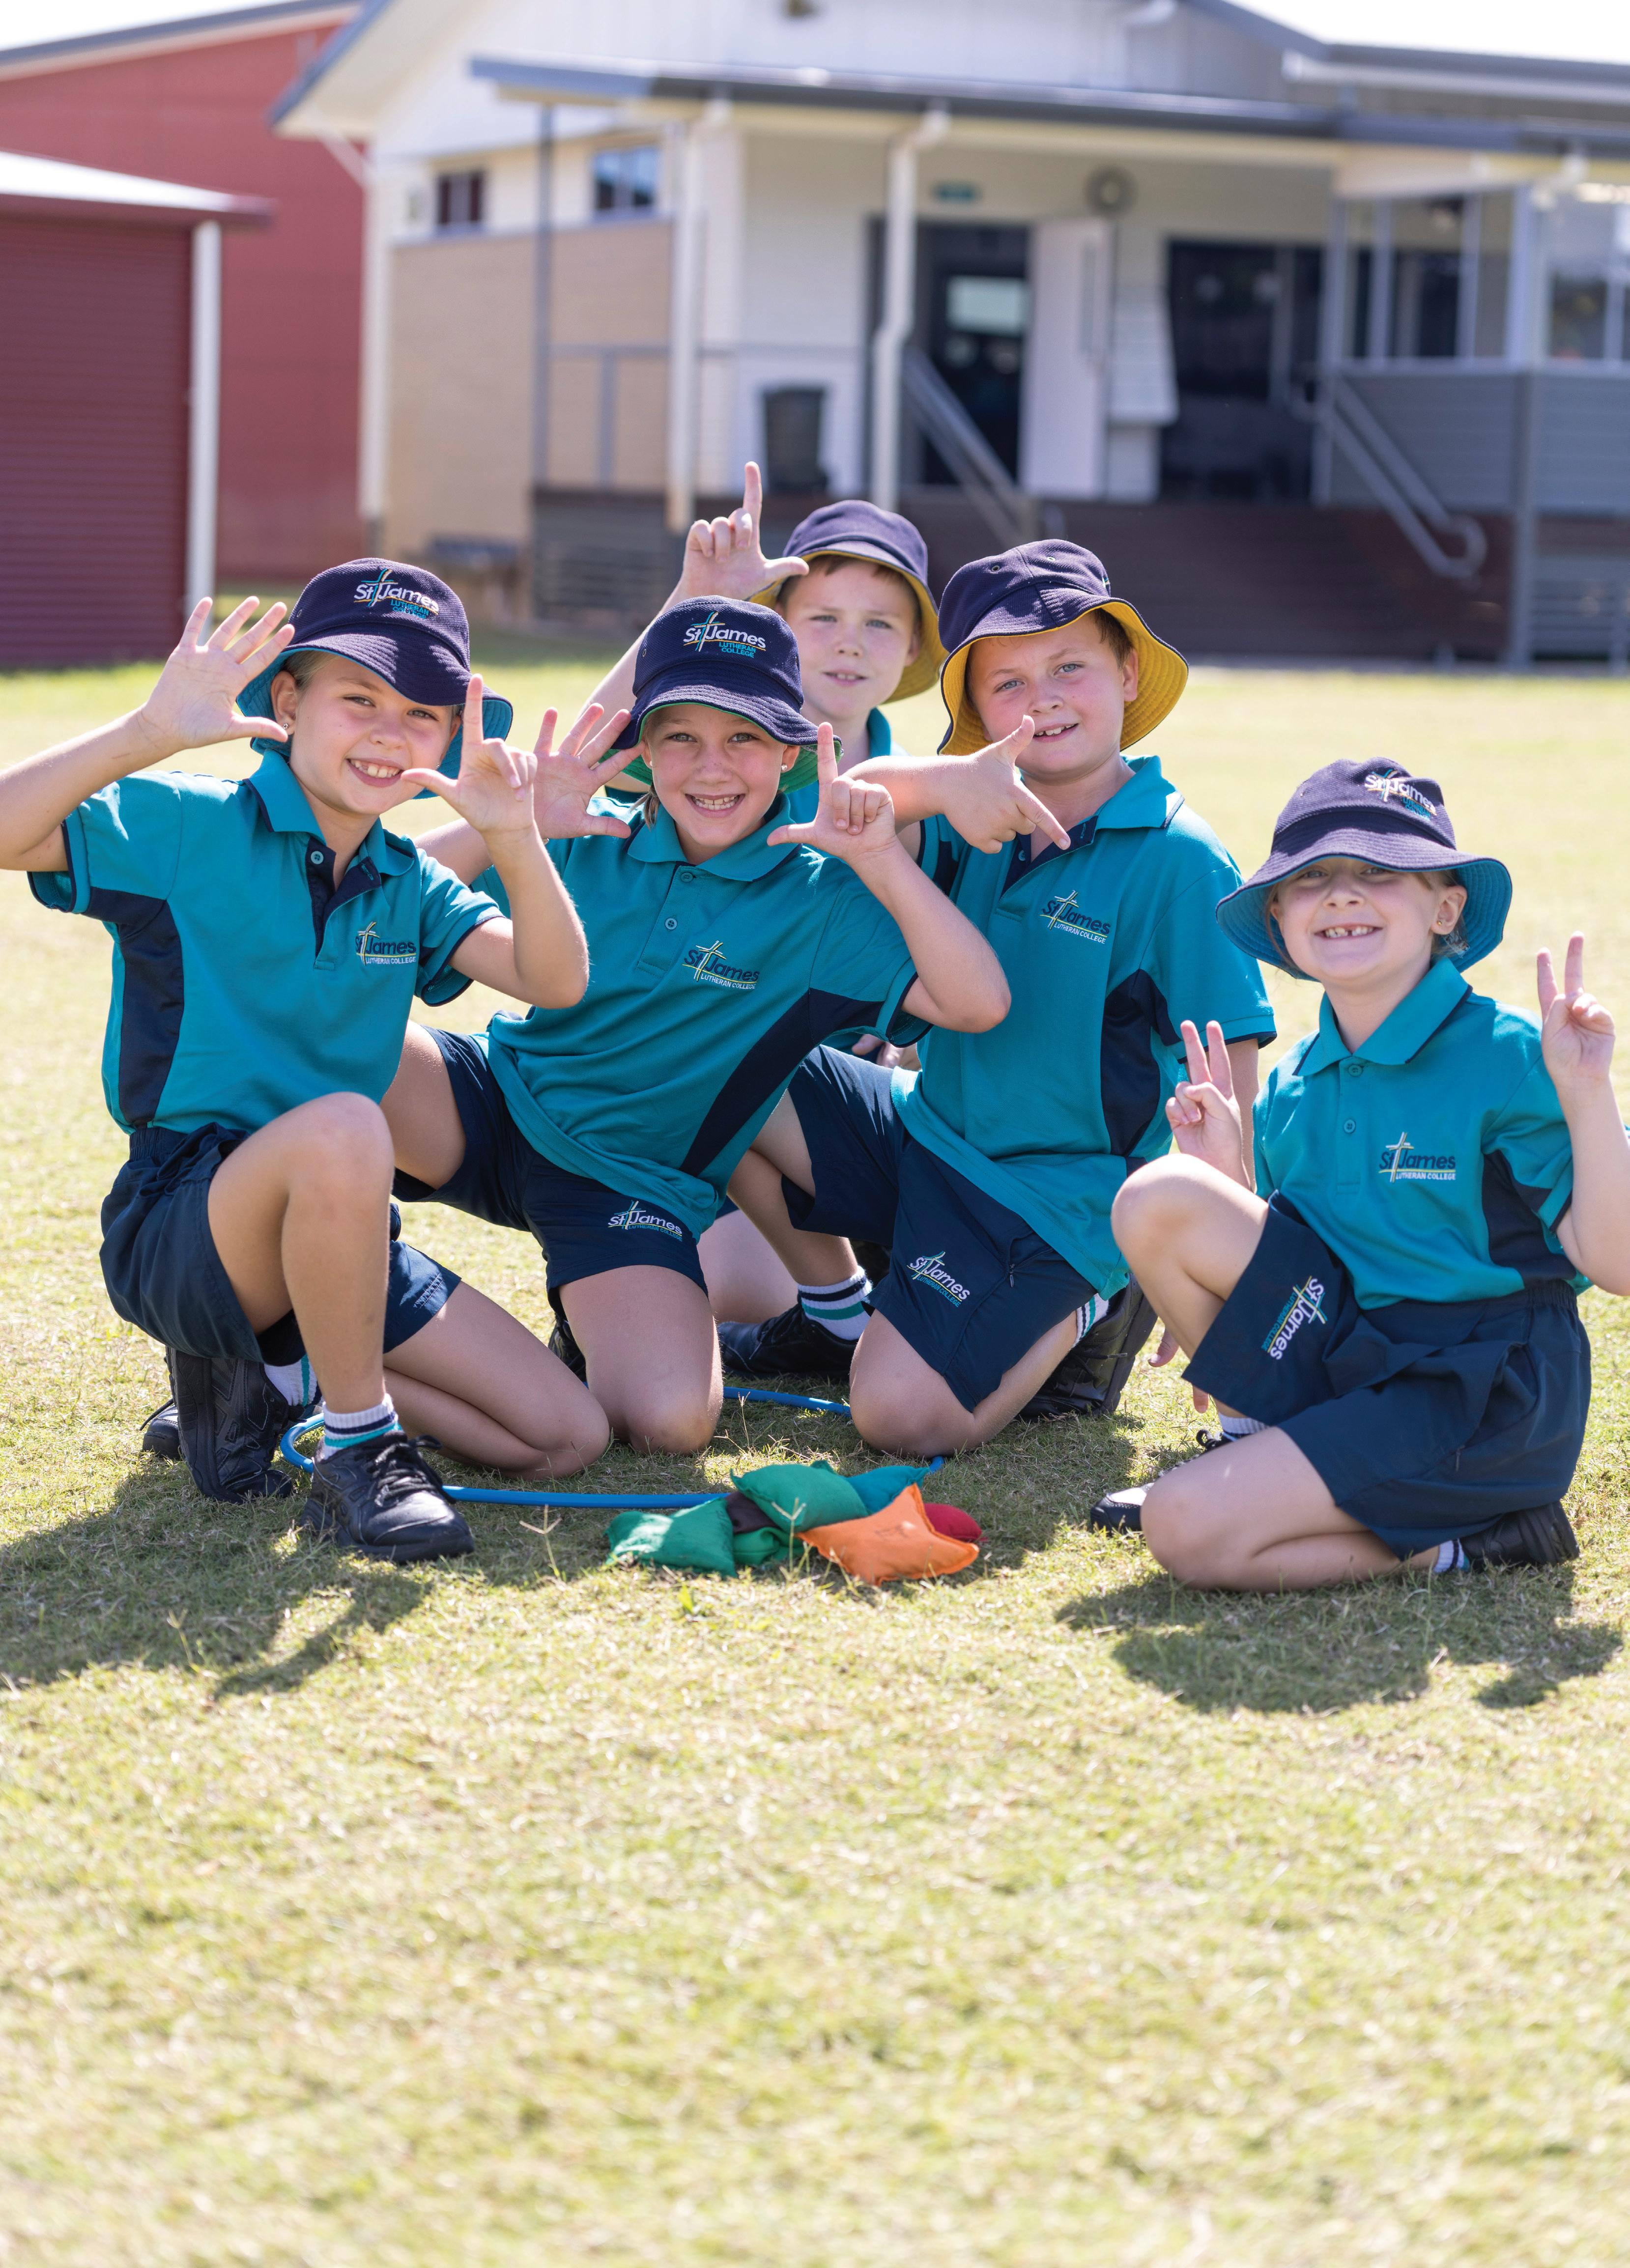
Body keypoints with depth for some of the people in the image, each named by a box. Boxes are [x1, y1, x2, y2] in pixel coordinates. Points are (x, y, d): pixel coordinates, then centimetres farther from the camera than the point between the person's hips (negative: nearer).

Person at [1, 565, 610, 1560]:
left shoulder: (411, 887, 11)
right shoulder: (183, 826, -6)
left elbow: (554, 981, -4)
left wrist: (514, 838, -20)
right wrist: (151, 735, -33)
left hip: (337, 1236, 7)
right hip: (178, 1230, -7)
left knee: (570, 1435, 0)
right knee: (343, 1127, -40)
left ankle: (265, 1375, 15)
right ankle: (361, 1455, -20)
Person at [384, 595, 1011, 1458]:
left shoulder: (817, 899, -7)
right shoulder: (586, 847, -2)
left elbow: (977, 1003, -21)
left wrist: (881, 861, -26)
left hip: (630, 1181, -1)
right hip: (493, 1100, 1)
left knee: (668, 1420, -26)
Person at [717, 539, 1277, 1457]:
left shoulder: (1180, 861, -13)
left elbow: (1232, 1073, -14)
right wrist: (955, 781, -35)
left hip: (1053, 1196, -7)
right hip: (930, 1133, 7)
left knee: (902, 1415, -22)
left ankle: (1078, 1323, 8)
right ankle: (841, 1313, 15)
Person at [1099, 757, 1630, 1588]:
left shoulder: (1506, 1057, -12)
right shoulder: (1295, 1083, 7)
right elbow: (1269, 1254, 15)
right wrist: (1228, 1172, 0)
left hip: (1483, 1399, -7)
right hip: (1342, 1354, 7)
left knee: (1187, 1532, -22)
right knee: (1157, 1197, -13)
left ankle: (1457, 1541, -3)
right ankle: (1285, 1452, 2)